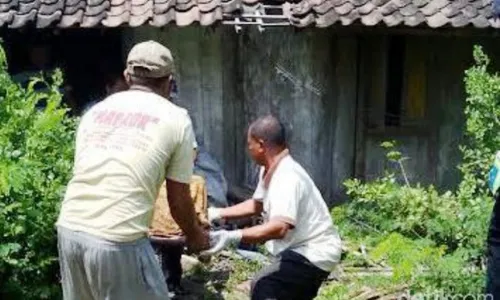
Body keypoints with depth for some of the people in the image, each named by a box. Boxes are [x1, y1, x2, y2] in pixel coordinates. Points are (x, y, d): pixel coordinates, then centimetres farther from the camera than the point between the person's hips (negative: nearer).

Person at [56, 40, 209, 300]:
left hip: (69, 229, 6)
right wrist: (194, 236, 28)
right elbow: (179, 201, 8)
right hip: (118, 240, -5)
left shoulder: (96, 111, 17)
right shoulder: (175, 119, 4)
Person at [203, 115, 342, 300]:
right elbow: (256, 205, 19)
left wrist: (231, 238, -47)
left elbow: (279, 228, -41)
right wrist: (218, 214, 13)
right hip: (303, 249, 11)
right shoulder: (270, 171, 4)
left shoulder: (287, 177, -28)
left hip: (314, 253, -11)